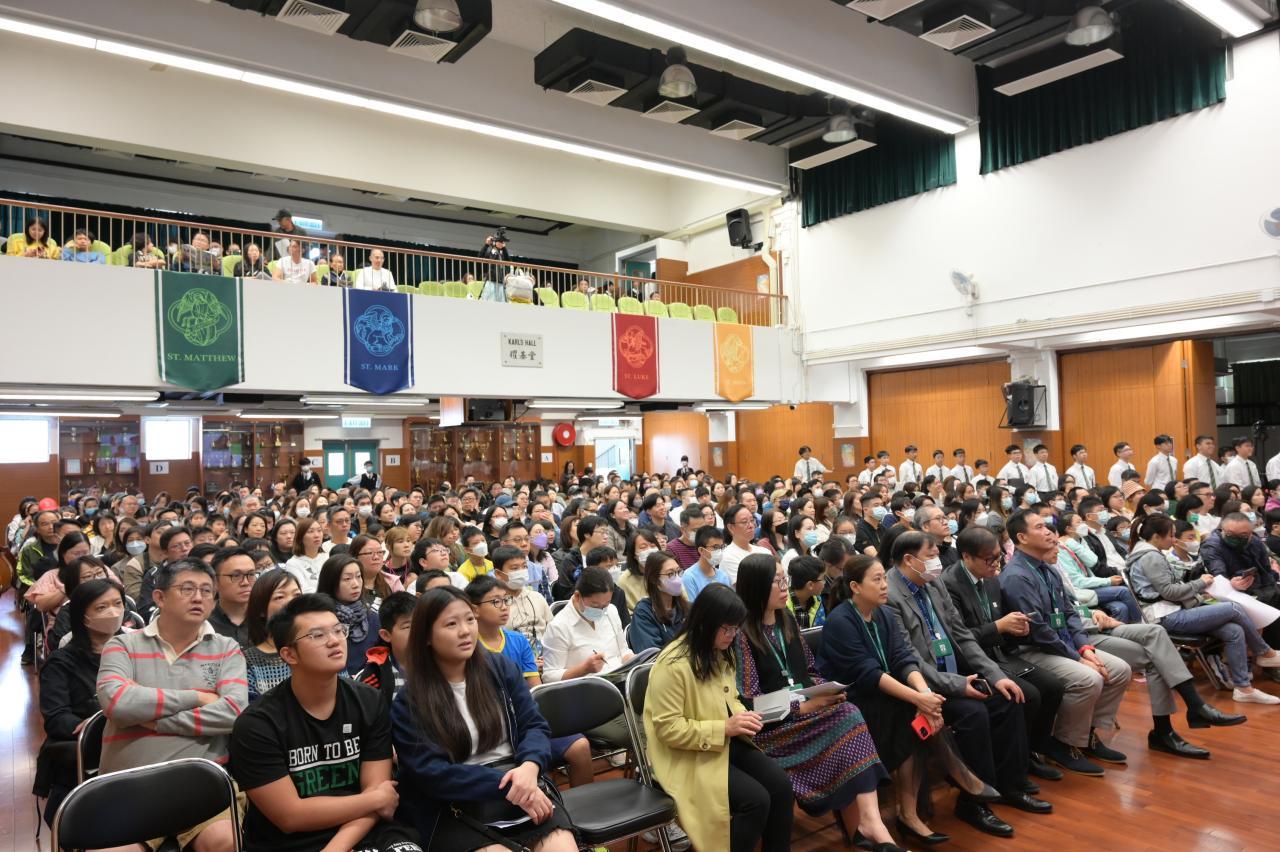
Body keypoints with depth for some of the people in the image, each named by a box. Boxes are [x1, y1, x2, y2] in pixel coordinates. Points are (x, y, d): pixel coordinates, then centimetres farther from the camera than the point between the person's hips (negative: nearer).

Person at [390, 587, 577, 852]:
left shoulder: (502, 668, 7)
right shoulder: (408, 703, -3)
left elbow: (534, 725, 5)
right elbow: (430, 772, -11)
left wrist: (529, 766, -18)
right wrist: (506, 785, -19)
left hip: (521, 791, 3)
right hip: (455, 811, -2)